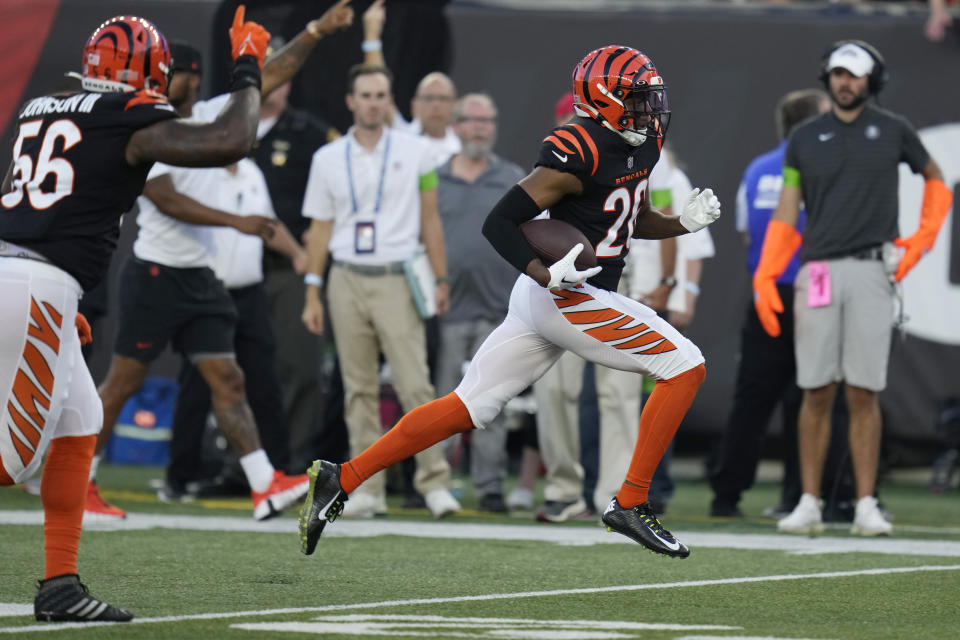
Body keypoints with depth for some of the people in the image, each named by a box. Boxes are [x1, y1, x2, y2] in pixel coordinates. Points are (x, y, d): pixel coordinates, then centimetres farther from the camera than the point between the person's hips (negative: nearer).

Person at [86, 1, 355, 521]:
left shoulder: (209, 117, 10)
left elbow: (268, 79, 12)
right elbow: (167, 201, -19)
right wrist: (237, 221, -22)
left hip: (199, 278, 7)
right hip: (155, 276, -6)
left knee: (226, 380, 0)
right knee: (124, 381, 0)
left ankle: (264, 488, -6)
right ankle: (77, 486, 9)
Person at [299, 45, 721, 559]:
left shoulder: (641, 144, 9)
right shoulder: (577, 154, -19)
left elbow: (634, 221, 24)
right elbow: (499, 222, -19)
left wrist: (684, 222, 6)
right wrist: (549, 274, -29)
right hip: (568, 299, -9)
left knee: (467, 409, 9)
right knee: (684, 367, -9)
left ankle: (340, 479, 9)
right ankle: (630, 505, -5)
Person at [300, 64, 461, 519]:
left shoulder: (414, 152, 6)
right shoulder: (328, 158, 10)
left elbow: (430, 220, 9)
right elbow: (320, 228, 12)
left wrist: (440, 280, 4)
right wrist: (312, 293, 6)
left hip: (398, 280, -2)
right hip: (348, 280, 2)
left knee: (415, 385, -11)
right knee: (359, 389, 3)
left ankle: (434, 482, -8)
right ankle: (369, 487, 6)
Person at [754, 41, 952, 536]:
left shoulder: (892, 131, 7)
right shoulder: (805, 139, 9)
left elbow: (936, 182, 20)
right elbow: (785, 217, 8)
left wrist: (922, 240, 7)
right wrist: (764, 278, -2)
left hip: (871, 272, -1)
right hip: (817, 272, 1)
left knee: (863, 394, -3)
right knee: (816, 393, 0)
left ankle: (866, 505, 0)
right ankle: (809, 504, 3)